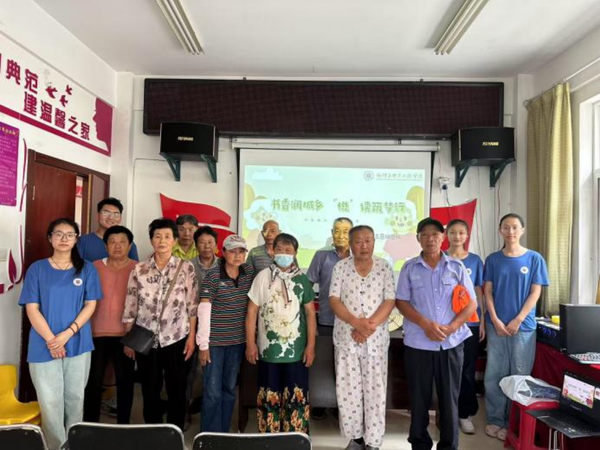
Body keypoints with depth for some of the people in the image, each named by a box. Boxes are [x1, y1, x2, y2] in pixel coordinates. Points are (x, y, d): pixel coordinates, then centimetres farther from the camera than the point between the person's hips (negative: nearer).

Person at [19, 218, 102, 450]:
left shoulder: (86, 269, 3)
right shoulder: (37, 269, 1)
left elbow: (90, 305, -1)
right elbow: (32, 309, -3)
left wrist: (68, 333, -13)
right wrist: (50, 339, -12)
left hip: (78, 344, 1)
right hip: (44, 346, -1)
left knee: (75, 397, 10)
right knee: (50, 401, 3)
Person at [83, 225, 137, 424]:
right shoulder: (95, 267, 3)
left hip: (125, 334, -1)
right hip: (98, 333, 1)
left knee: (125, 380, 9)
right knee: (93, 380, 8)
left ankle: (123, 425, 23)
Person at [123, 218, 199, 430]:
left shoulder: (186, 268, -3)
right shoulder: (139, 270, 1)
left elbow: (192, 305, -3)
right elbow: (130, 307, 4)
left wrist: (192, 337, -5)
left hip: (176, 339, -1)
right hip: (146, 340, 2)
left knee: (177, 391, 9)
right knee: (149, 391, 13)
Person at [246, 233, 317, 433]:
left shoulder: (302, 279, 1)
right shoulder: (263, 277, 0)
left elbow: (310, 313, 2)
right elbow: (252, 311, 2)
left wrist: (310, 345, -2)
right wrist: (250, 343, -1)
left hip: (296, 350, 0)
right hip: (268, 349, 0)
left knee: (297, 396, 6)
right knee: (269, 397, 10)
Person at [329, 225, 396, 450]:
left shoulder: (384, 267, 0)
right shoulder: (340, 267, 0)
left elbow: (389, 302, -5)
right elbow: (334, 300, -5)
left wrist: (370, 325, -17)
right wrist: (356, 322, -19)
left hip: (376, 339, 0)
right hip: (345, 338, 1)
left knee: (375, 391, 6)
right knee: (348, 390, 8)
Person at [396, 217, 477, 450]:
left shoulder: (457, 267, 3)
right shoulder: (409, 268, 1)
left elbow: (471, 304, 2)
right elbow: (401, 302, -1)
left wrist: (450, 328, -12)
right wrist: (426, 324, -15)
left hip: (451, 343, 1)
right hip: (418, 343, 0)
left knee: (450, 397, 9)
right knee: (419, 397, 9)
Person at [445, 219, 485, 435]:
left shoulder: (475, 260, 4)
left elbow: (479, 292, 7)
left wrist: (482, 321, 3)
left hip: (469, 322, 1)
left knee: (467, 369, 7)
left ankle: (465, 413, 21)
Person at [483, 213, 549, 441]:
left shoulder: (534, 258, 0)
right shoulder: (493, 259, 4)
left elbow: (535, 293, -3)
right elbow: (487, 292, 2)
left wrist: (517, 320, -10)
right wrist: (495, 321, -8)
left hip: (523, 326, -1)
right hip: (496, 325, 1)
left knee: (520, 375, 6)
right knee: (493, 375, 5)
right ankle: (495, 420, 19)